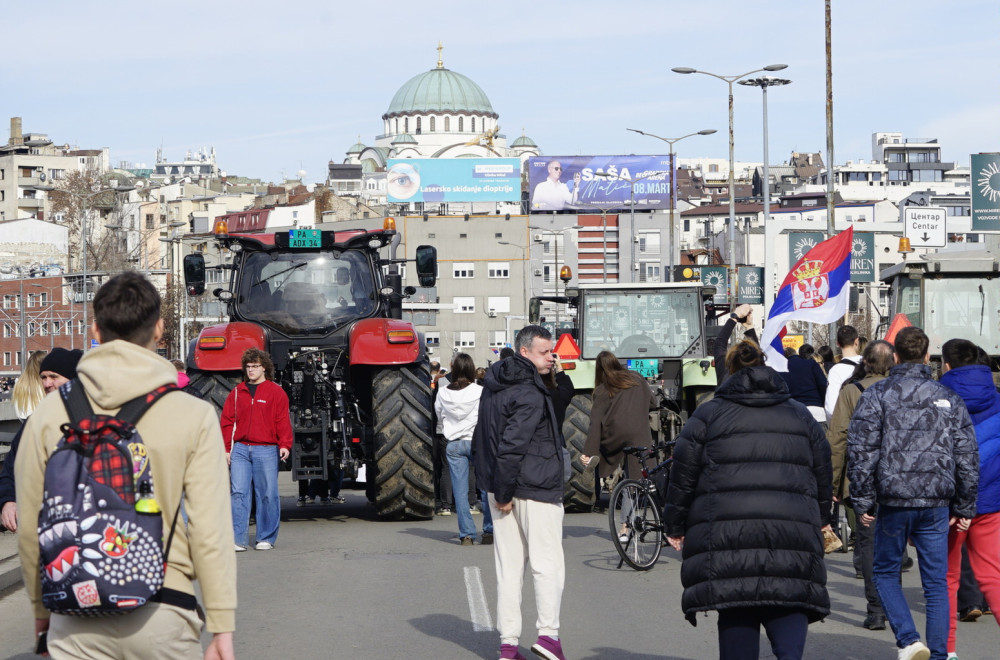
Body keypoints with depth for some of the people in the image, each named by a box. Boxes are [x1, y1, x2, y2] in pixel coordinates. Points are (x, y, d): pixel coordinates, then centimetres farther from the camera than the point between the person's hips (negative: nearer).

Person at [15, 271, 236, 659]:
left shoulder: (49, 416, 2)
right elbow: (210, 531, -6)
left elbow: (31, 528, 6)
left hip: (76, 622, 1)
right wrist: (222, 626, -1)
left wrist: (41, 608, 20)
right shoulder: (194, 416, -4)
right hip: (162, 613, -1)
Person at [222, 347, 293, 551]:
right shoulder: (237, 392, 13)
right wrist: (226, 448, 6)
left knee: (267, 495, 1)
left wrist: (285, 445, -12)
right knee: (239, 493, -4)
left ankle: (266, 538, 11)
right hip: (240, 449, 2)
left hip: (266, 450, -2)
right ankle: (238, 539, -4)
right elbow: (227, 421, 12)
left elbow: (283, 421, -1)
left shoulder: (276, 392, 4)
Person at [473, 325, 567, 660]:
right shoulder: (530, 393, -16)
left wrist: (494, 488, 17)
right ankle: (548, 633, -10)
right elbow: (511, 446, -23)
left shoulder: (492, 387, 14)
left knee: (509, 567, 9)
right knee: (548, 563, -1)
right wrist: (504, 491, -16)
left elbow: (480, 441, 18)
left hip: (503, 491, 8)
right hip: (535, 491, -8)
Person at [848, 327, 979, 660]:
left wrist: (863, 501, -3)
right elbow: (968, 457, 8)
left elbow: (861, 452, -8)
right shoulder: (949, 399, 8)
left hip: (894, 501, -2)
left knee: (885, 572, 13)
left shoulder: (877, 395, -2)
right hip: (936, 505, 2)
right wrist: (964, 507, 14)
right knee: (936, 583, 8)